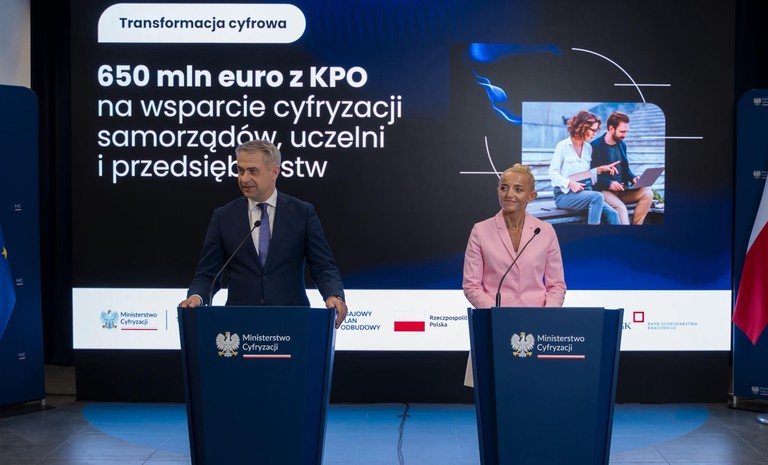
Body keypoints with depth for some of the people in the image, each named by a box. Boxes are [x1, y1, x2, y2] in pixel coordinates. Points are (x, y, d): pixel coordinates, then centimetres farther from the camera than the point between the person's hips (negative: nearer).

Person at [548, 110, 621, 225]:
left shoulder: (588, 148, 15)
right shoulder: (563, 146, -5)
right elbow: (553, 173, -8)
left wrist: (600, 169, 5)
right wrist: (570, 183, -21)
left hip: (585, 192, 6)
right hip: (565, 194, -6)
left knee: (612, 214, -19)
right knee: (597, 197, -33)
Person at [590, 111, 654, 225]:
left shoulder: (622, 145, 15)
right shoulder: (595, 146, -8)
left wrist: (633, 178, 2)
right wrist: (609, 183, -24)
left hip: (622, 190, 7)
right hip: (604, 190, -7)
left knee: (647, 193, -15)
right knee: (621, 207, -33)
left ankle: (635, 224, -14)